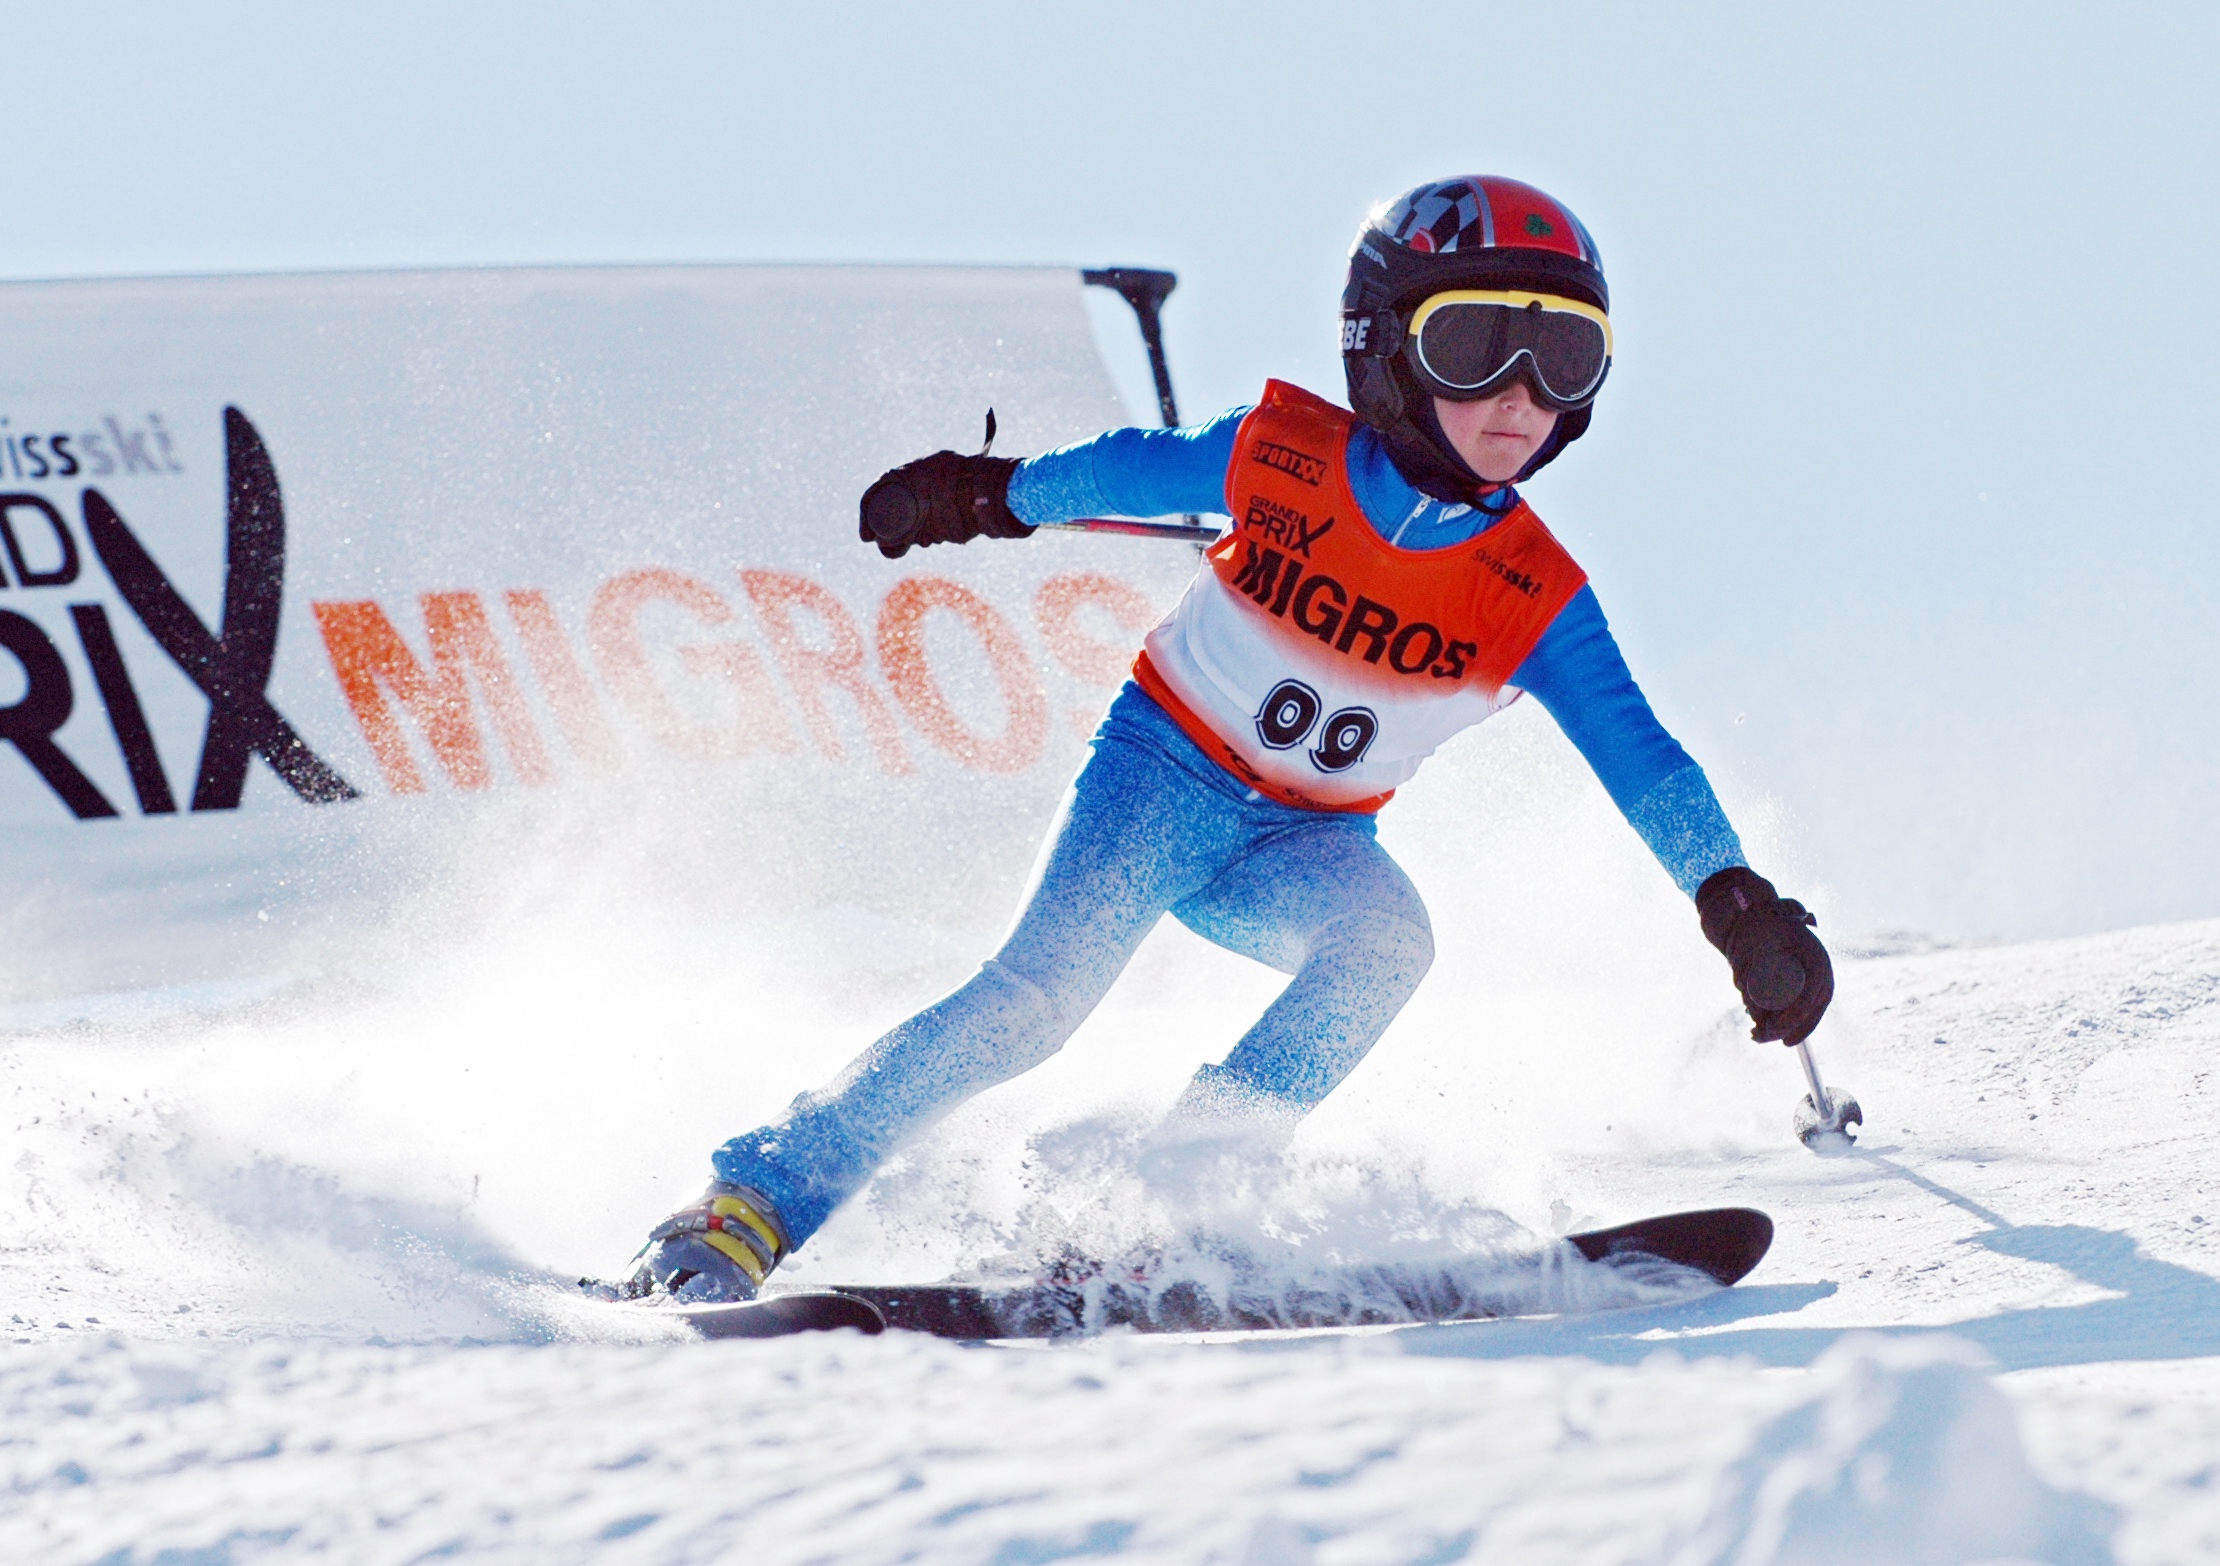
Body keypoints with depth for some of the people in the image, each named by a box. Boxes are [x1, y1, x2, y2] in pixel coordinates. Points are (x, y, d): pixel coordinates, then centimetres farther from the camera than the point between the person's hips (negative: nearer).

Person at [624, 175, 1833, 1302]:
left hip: (1298, 844, 2)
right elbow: (1125, 472, 2)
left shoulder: (1536, 601, -13)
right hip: (1161, 772, -2)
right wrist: (991, 496, 16)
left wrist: (1739, 903, -25)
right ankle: (748, 1206, -16)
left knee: (1384, 936, -30)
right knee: (1037, 994, -22)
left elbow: (1639, 756, -14)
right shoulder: (1274, 457, -16)